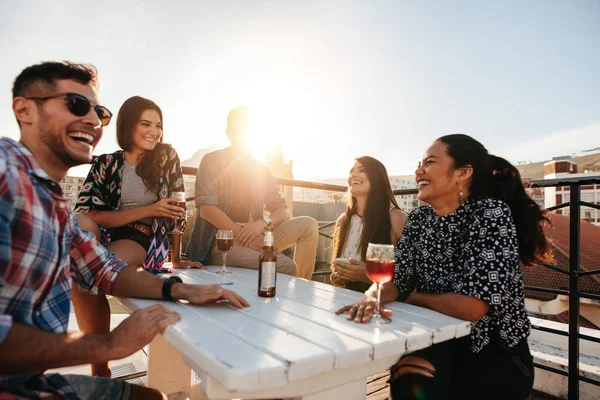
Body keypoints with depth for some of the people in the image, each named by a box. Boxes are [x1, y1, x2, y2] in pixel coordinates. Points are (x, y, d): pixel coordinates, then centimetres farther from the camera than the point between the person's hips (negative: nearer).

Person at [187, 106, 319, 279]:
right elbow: (206, 208, -13)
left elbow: (281, 211, 9)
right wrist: (242, 234, -17)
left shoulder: (261, 169, 13)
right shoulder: (212, 161, 0)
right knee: (285, 266, -28)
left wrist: (263, 223, -14)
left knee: (308, 225, -10)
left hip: (254, 237, 6)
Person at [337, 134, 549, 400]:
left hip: (495, 354, -3)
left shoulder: (491, 213, -18)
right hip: (441, 342, 4)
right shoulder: (418, 220, -1)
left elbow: (471, 306, -25)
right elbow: (395, 279, -3)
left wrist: (413, 298, -10)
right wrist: (371, 297, -26)